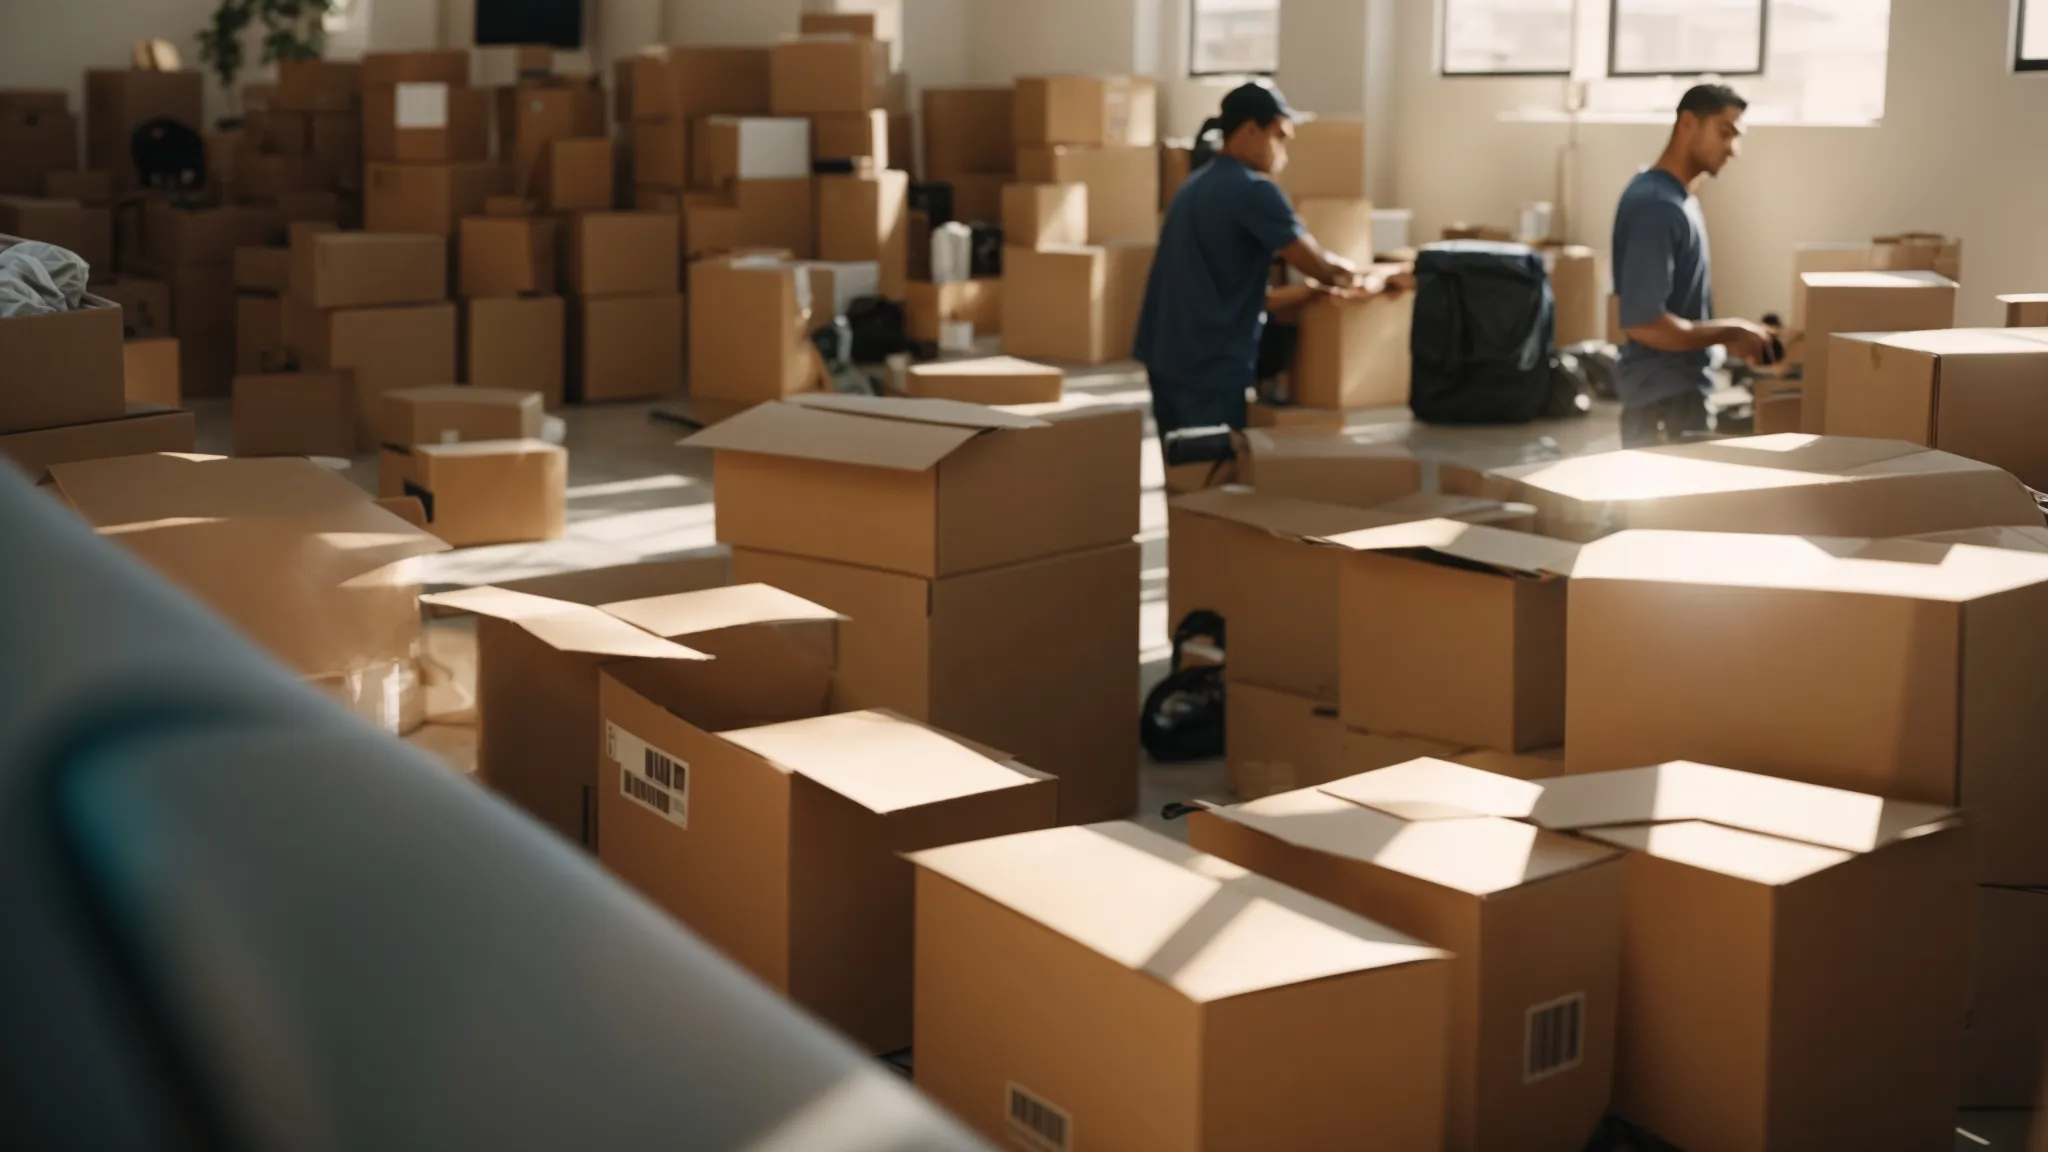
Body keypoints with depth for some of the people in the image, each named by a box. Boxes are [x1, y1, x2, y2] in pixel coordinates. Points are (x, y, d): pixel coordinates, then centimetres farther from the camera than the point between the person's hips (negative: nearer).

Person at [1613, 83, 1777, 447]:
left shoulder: (1676, 197, 12)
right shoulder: (1656, 205, -19)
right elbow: (1644, 322, -25)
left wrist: (1728, 334, 9)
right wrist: (1730, 332, -15)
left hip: (1679, 390, 10)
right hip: (1663, 400, -10)